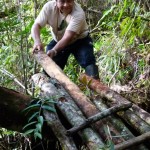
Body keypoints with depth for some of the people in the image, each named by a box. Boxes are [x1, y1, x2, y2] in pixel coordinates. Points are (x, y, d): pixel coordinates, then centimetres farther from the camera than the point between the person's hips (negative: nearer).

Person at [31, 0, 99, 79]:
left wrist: (54, 50, -55)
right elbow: (36, 25, -27)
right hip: (58, 41, 3)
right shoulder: (49, 7, -22)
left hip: (79, 40, -3)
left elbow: (68, 37, -40)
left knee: (88, 62, -25)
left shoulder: (78, 13, -33)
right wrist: (37, 41, -49)